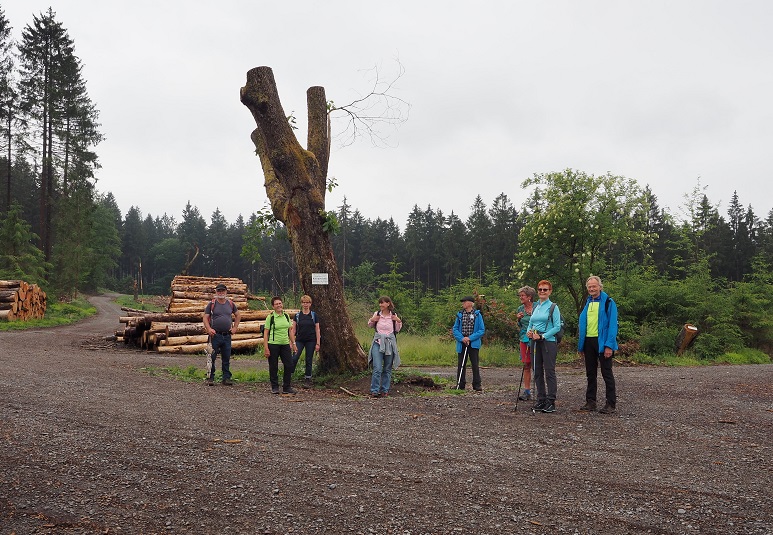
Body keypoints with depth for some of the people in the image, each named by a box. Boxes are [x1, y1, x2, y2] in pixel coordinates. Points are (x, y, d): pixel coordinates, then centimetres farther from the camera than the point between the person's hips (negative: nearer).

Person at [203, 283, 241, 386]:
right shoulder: (212, 304, 0)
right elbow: (205, 317, -1)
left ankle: (226, 378, 15)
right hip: (215, 335, -3)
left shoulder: (230, 304, 10)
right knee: (212, 357, 0)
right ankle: (210, 378, 9)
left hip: (227, 336, 3)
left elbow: (238, 315, 23)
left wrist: (235, 327, 13)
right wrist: (209, 329, -14)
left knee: (226, 358, 8)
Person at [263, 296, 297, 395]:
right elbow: (266, 333, -6)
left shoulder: (286, 316, 9)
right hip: (273, 345, -4)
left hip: (285, 344, 4)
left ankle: (286, 387, 13)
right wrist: (266, 348, -12)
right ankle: (274, 387, 17)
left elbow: (290, 330, 16)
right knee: (273, 367, 4)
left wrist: (293, 343, 11)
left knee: (289, 365, 1)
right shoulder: (270, 317, -5)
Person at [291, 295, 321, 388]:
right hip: (299, 340, 1)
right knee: (294, 358, -10)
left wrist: (318, 343, -3)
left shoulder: (314, 315, 1)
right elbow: (293, 329, 6)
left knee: (309, 360, 4)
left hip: (311, 341, -1)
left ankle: (307, 380, 12)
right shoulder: (297, 315, 3)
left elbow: (317, 330, 1)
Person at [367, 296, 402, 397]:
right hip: (378, 343, -1)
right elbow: (370, 326, 17)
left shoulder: (394, 316, 1)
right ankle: (374, 391, -5)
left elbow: (397, 330, 11)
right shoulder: (376, 314, 2)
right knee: (377, 368, -10)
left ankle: (385, 390, 17)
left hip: (389, 343, 1)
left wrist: (399, 321, -5)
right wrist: (372, 320, -3)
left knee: (387, 369, 7)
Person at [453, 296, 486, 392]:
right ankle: (460, 385, 16)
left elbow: (482, 330, -4)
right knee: (461, 365, 8)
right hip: (462, 344, 3)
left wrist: (470, 338, -14)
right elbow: (455, 329, 6)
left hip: (473, 343, -3)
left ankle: (477, 385, 10)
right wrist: (461, 338, -11)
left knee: (475, 365, 1)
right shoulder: (460, 315, 6)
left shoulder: (477, 315, -3)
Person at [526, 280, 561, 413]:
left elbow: (557, 327, -9)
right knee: (538, 372, 8)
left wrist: (542, 336, -16)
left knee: (549, 372, -4)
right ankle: (541, 400, 17)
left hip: (548, 342, -6)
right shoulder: (535, 307, 15)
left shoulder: (553, 307, -3)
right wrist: (529, 332, -3)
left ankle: (551, 402, 1)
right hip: (535, 343, 6)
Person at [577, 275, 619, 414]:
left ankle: (611, 404, 6)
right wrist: (581, 345, 11)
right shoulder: (587, 303, 13)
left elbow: (612, 325, -12)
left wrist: (609, 346, -19)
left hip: (602, 342, -6)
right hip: (588, 341, 6)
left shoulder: (608, 302, -6)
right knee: (590, 374, 12)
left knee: (607, 374, 0)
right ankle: (590, 401, 20)